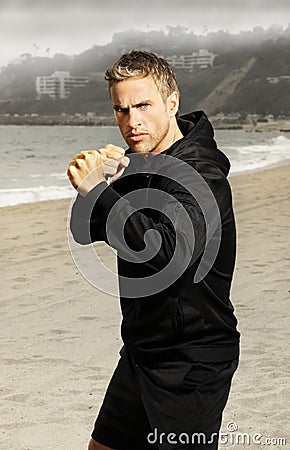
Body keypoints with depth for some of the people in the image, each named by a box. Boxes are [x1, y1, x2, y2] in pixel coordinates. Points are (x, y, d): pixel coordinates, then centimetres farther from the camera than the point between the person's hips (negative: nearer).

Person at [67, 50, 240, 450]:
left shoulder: (199, 176, -21)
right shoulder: (136, 164, 6)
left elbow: (168, 255, -36)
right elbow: (85, 233, 3)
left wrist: (98, 191, -37)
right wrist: (99, 181, -16)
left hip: (191, 363, -9)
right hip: (141, 353, 9)